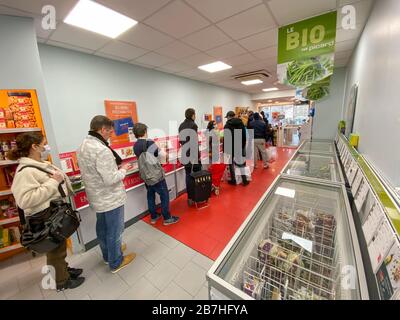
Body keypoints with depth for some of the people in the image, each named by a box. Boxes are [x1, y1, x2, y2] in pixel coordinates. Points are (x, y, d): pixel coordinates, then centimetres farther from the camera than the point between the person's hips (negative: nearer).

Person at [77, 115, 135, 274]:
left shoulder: (83, 146, 3)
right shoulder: (102, 150, -29)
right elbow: (111, 179, -29)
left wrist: (116, 167, 7)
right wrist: (123, 169, -12)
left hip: (97, 197, 9)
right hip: (111, 199, -9)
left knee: (102, 228, 25)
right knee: (114, 231, 10)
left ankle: (108, 254, 47)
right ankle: (116, 262, 31)